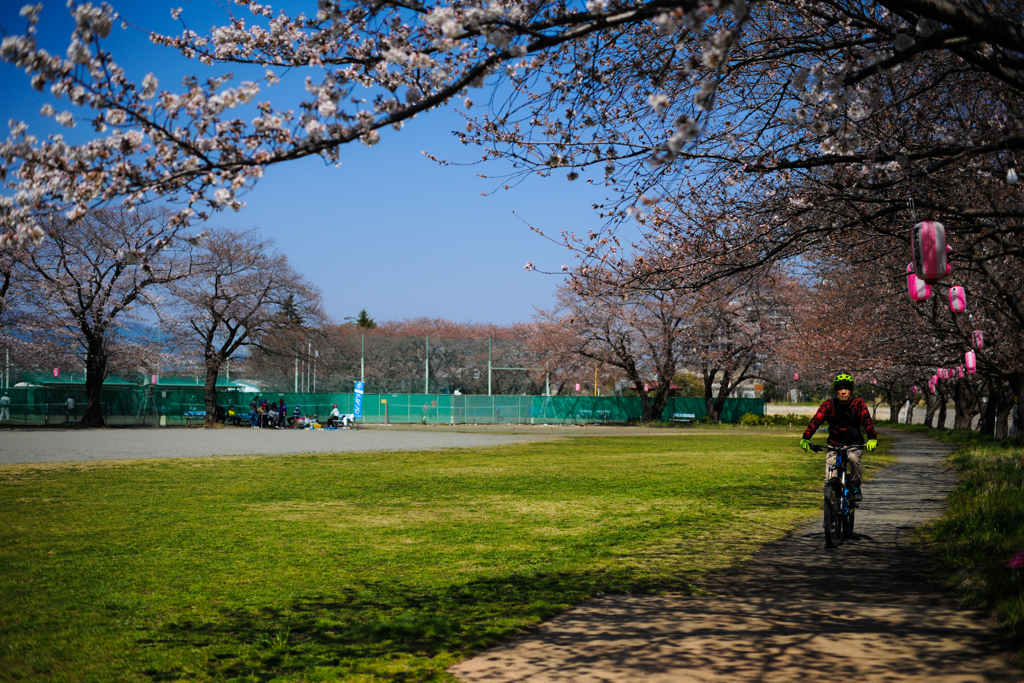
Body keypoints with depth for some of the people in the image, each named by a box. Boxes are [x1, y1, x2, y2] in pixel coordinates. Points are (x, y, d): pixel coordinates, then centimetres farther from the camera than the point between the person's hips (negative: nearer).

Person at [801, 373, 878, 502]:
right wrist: (806, 438, -36)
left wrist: (872, 438, -43)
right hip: (835, 444, 2)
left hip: (854, 444, -2)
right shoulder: (829, 405, -8)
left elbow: (866, 420, -25)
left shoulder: (858, 404, -10)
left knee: (854, 457, -31)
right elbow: (816, 420, -19)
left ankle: (856, 487, -12)